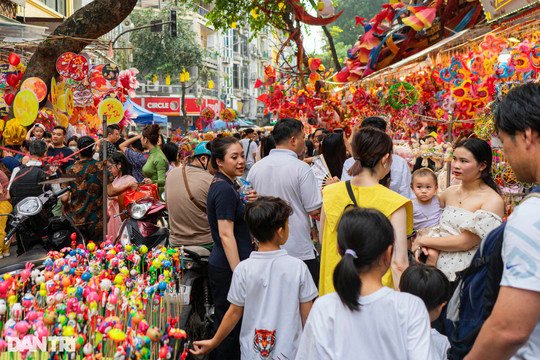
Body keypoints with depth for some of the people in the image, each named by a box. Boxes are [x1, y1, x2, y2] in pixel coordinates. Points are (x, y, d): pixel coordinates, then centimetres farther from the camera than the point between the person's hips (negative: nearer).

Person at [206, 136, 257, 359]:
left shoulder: (222, 185, 13)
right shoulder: (224, 189, -17)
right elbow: (226, 235, -21)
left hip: (220, 264, 10)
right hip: (227, 268, -10)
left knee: (225, 324, 18)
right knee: (230, 327, -1)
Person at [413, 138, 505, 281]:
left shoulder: (493, 200, -8)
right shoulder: (449, 192, 12)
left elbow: (466, 242, -13)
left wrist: (423, 241, -5)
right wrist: (431, 250, -5)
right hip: (439, 268, 5)